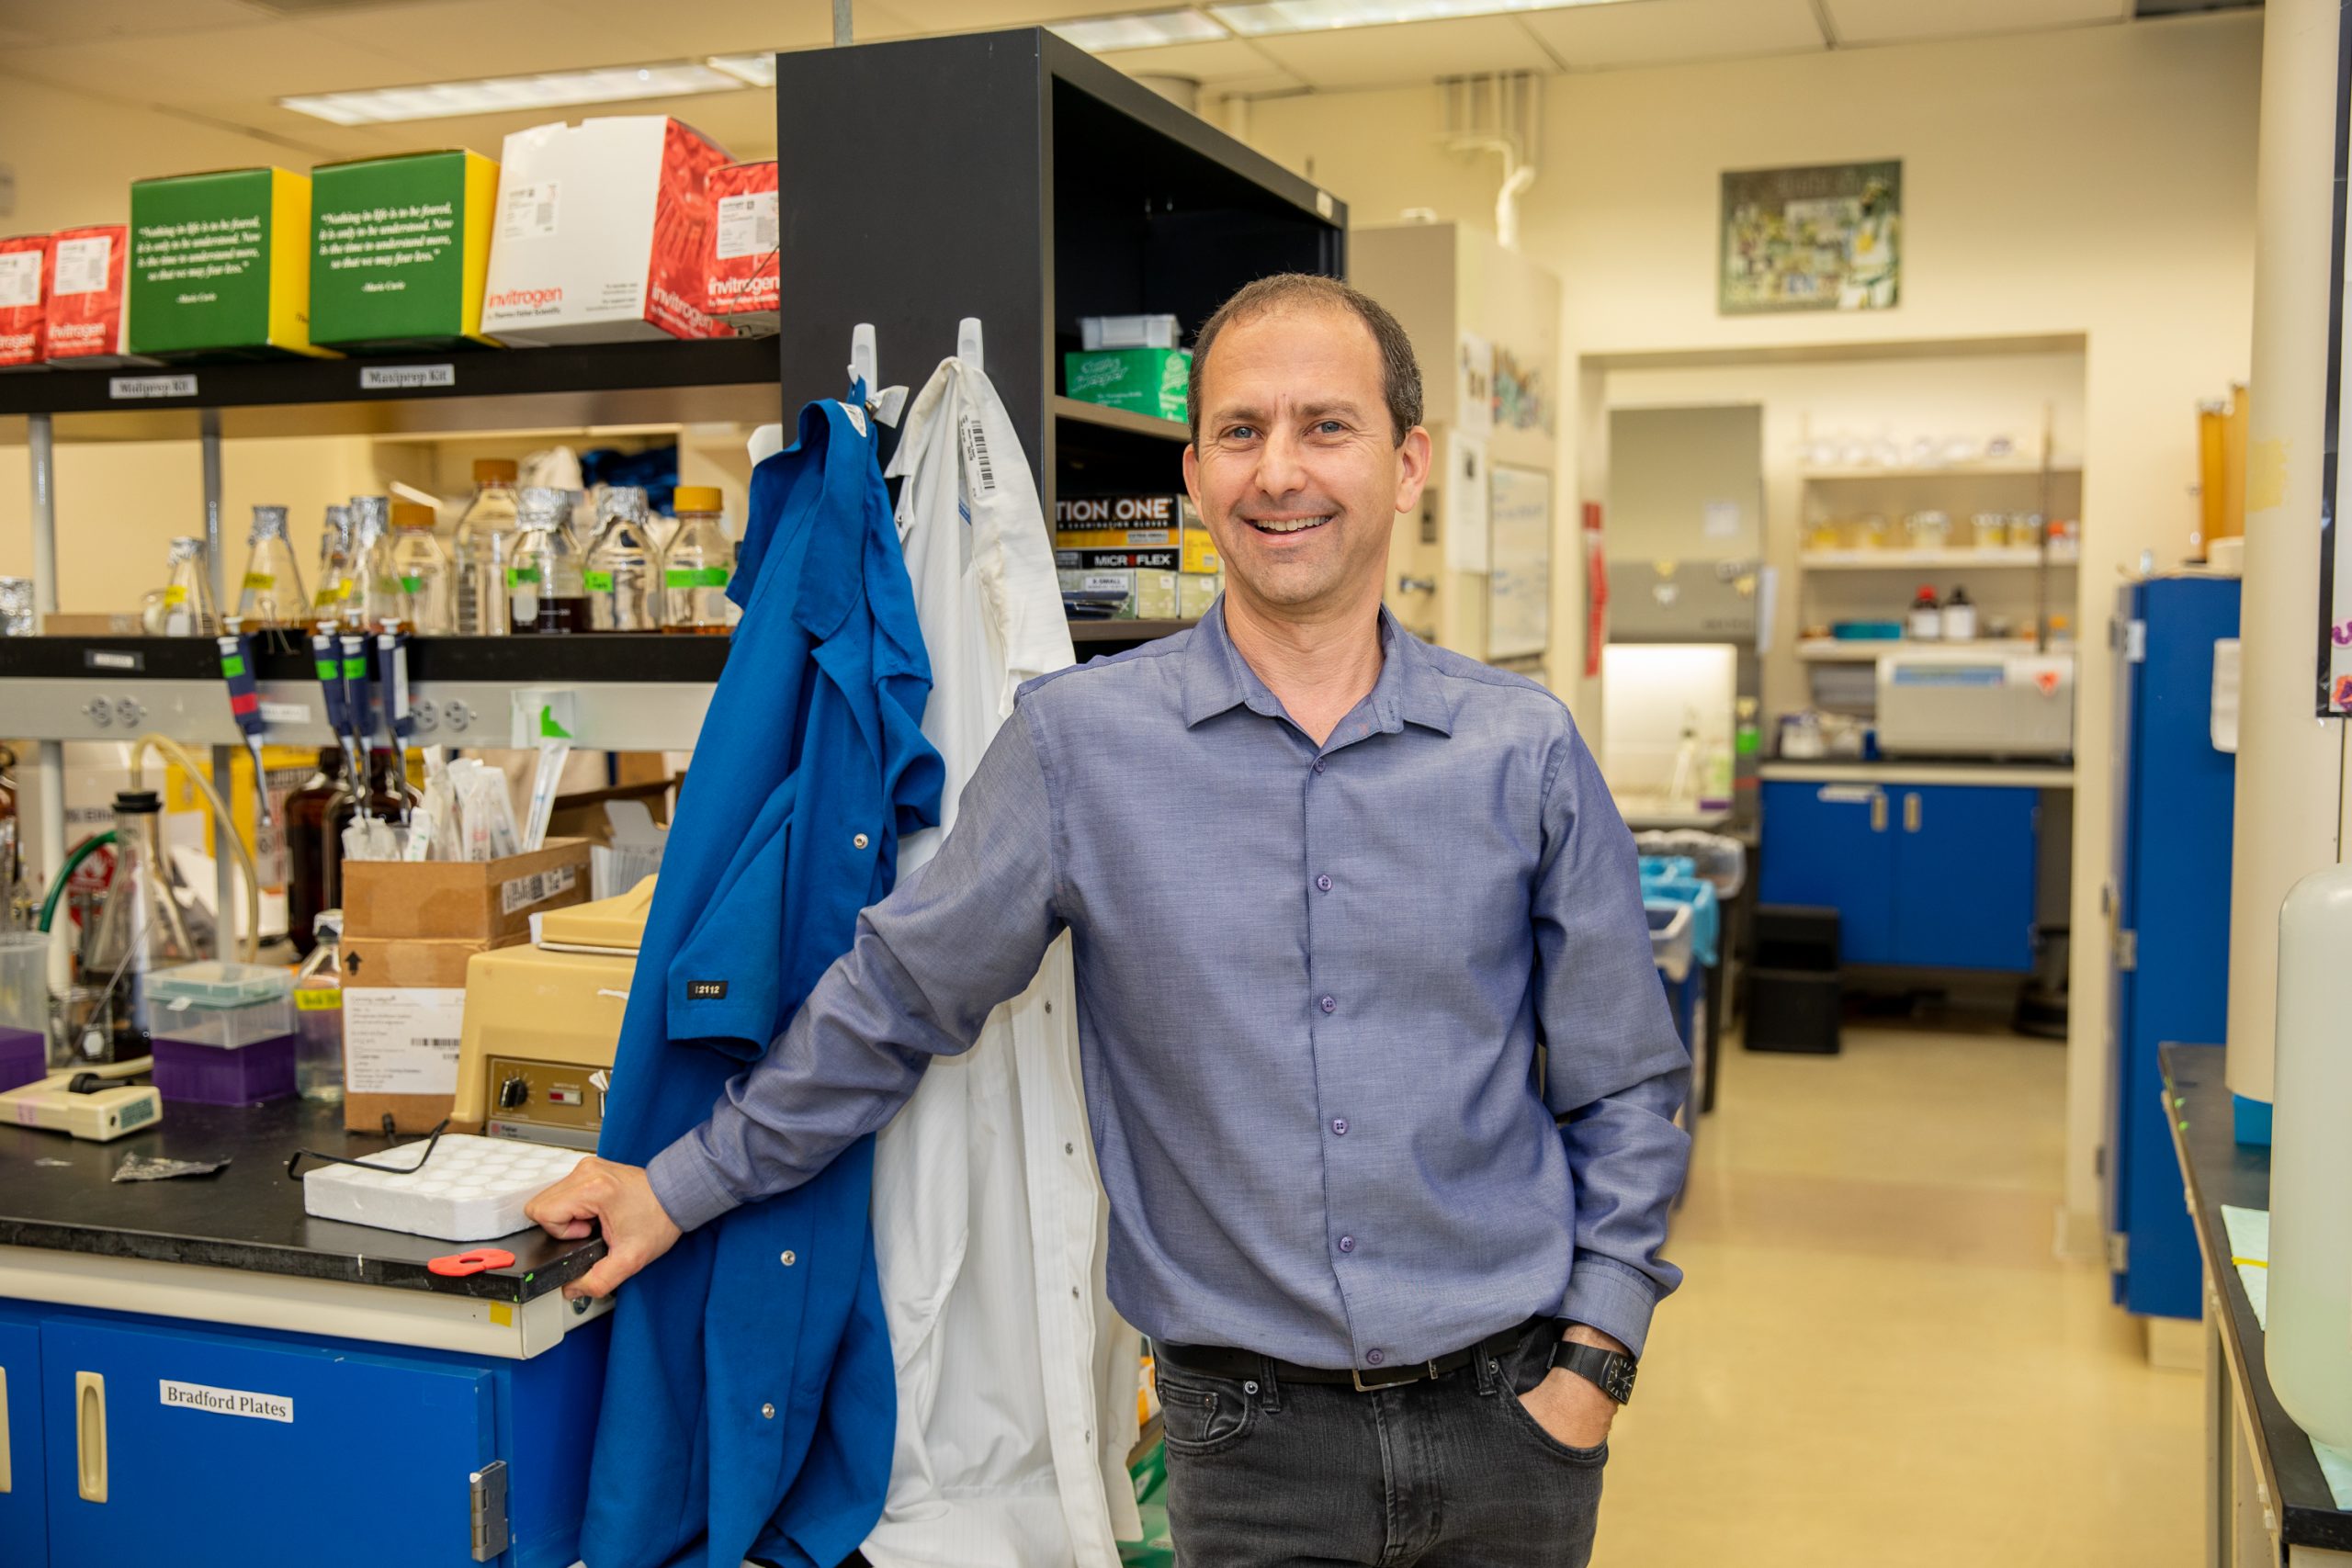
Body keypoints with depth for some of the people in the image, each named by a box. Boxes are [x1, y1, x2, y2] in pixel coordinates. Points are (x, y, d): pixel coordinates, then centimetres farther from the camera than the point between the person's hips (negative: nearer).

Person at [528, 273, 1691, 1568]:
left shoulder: (1527, 753, -2)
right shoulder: (1079, 742, -6)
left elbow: (1623, 1090, 4)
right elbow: (896, 998, 3)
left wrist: (1591, 1361, -2)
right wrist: (683, 1184, 8)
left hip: (1506, 1418, 2)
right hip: (1253, 1435, -1)